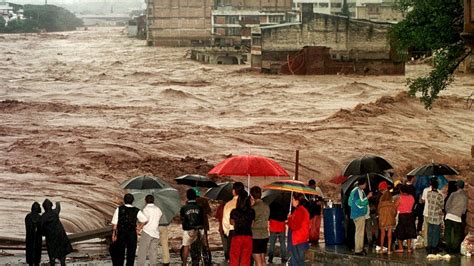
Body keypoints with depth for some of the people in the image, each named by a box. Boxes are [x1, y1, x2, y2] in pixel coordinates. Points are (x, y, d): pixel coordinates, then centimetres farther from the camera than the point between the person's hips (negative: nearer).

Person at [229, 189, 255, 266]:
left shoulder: (234, 212, -7)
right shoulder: (251, 212, -3)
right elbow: (252, 223, 7)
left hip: (236, 236, -2)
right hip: (248, 236, 2)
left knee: (234, 260, 6)